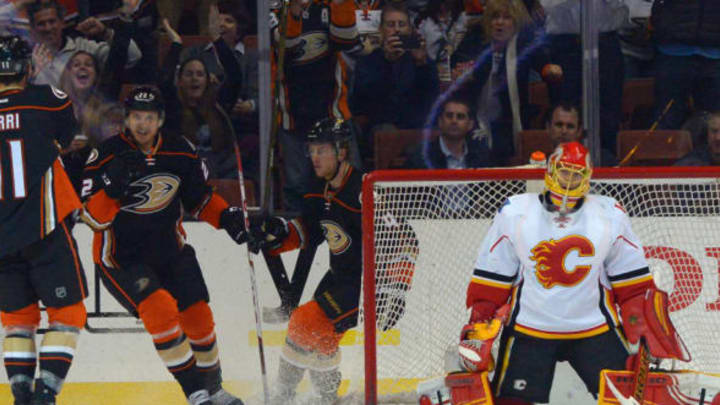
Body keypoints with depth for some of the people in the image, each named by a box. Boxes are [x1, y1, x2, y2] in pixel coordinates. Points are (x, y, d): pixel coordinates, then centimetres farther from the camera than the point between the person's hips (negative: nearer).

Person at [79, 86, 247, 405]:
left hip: (170, 250, 5)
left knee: (198, 317, 3)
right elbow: (94, 218, -20)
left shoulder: (180, 152, -4)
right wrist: (115, 185, -36)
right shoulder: (108, 155, -17)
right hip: (120, 257, -5)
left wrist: (227, 217, -6)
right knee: (161, 309, -24)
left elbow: (199, 198, 11)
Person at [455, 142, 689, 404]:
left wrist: (644, 323, 1)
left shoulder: (609, 215, 0)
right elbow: (490, 279, 3)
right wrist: (479, 323, -2)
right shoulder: (514, 213, -3)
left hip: (594, 330, 1)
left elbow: (633, 286, 7)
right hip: (528, 330, -1)